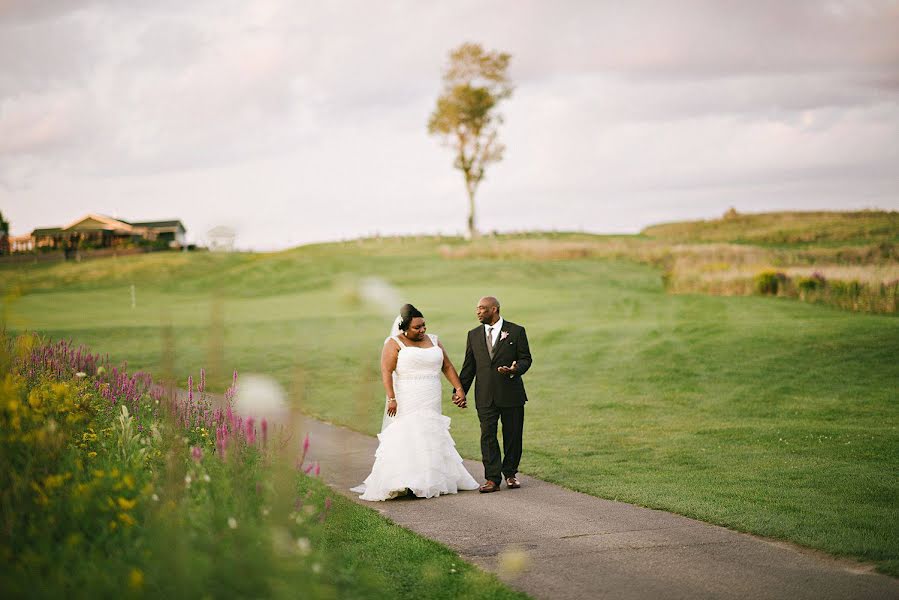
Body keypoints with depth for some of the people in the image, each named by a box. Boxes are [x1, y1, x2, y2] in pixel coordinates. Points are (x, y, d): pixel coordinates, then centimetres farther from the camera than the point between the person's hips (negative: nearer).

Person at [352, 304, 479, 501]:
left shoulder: (433, 341, 14)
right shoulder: (395, 343, -3)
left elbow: (448, 367, 17)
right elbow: (386, 371, -10)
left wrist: (459, 389, 7)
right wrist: (391, 399, -20)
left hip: (431, 404, 6)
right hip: (406, 403, -5)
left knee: (432, 439, 5)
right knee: (405, 440, -12)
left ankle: (431, 482, 10)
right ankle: (402, 484, -15)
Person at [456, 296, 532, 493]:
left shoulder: (516, 331, 1)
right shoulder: (474, 335, 11)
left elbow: (525, 358, 1)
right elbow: (468, 366, 12)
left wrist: (515, 370, -21)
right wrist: (460, 391, 5)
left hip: (511, 394, -2)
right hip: (485, 396, 2)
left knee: (512, 436, 6)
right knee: (487, 436, -4)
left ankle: (510, 473, 22)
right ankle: (492, 479, -2)